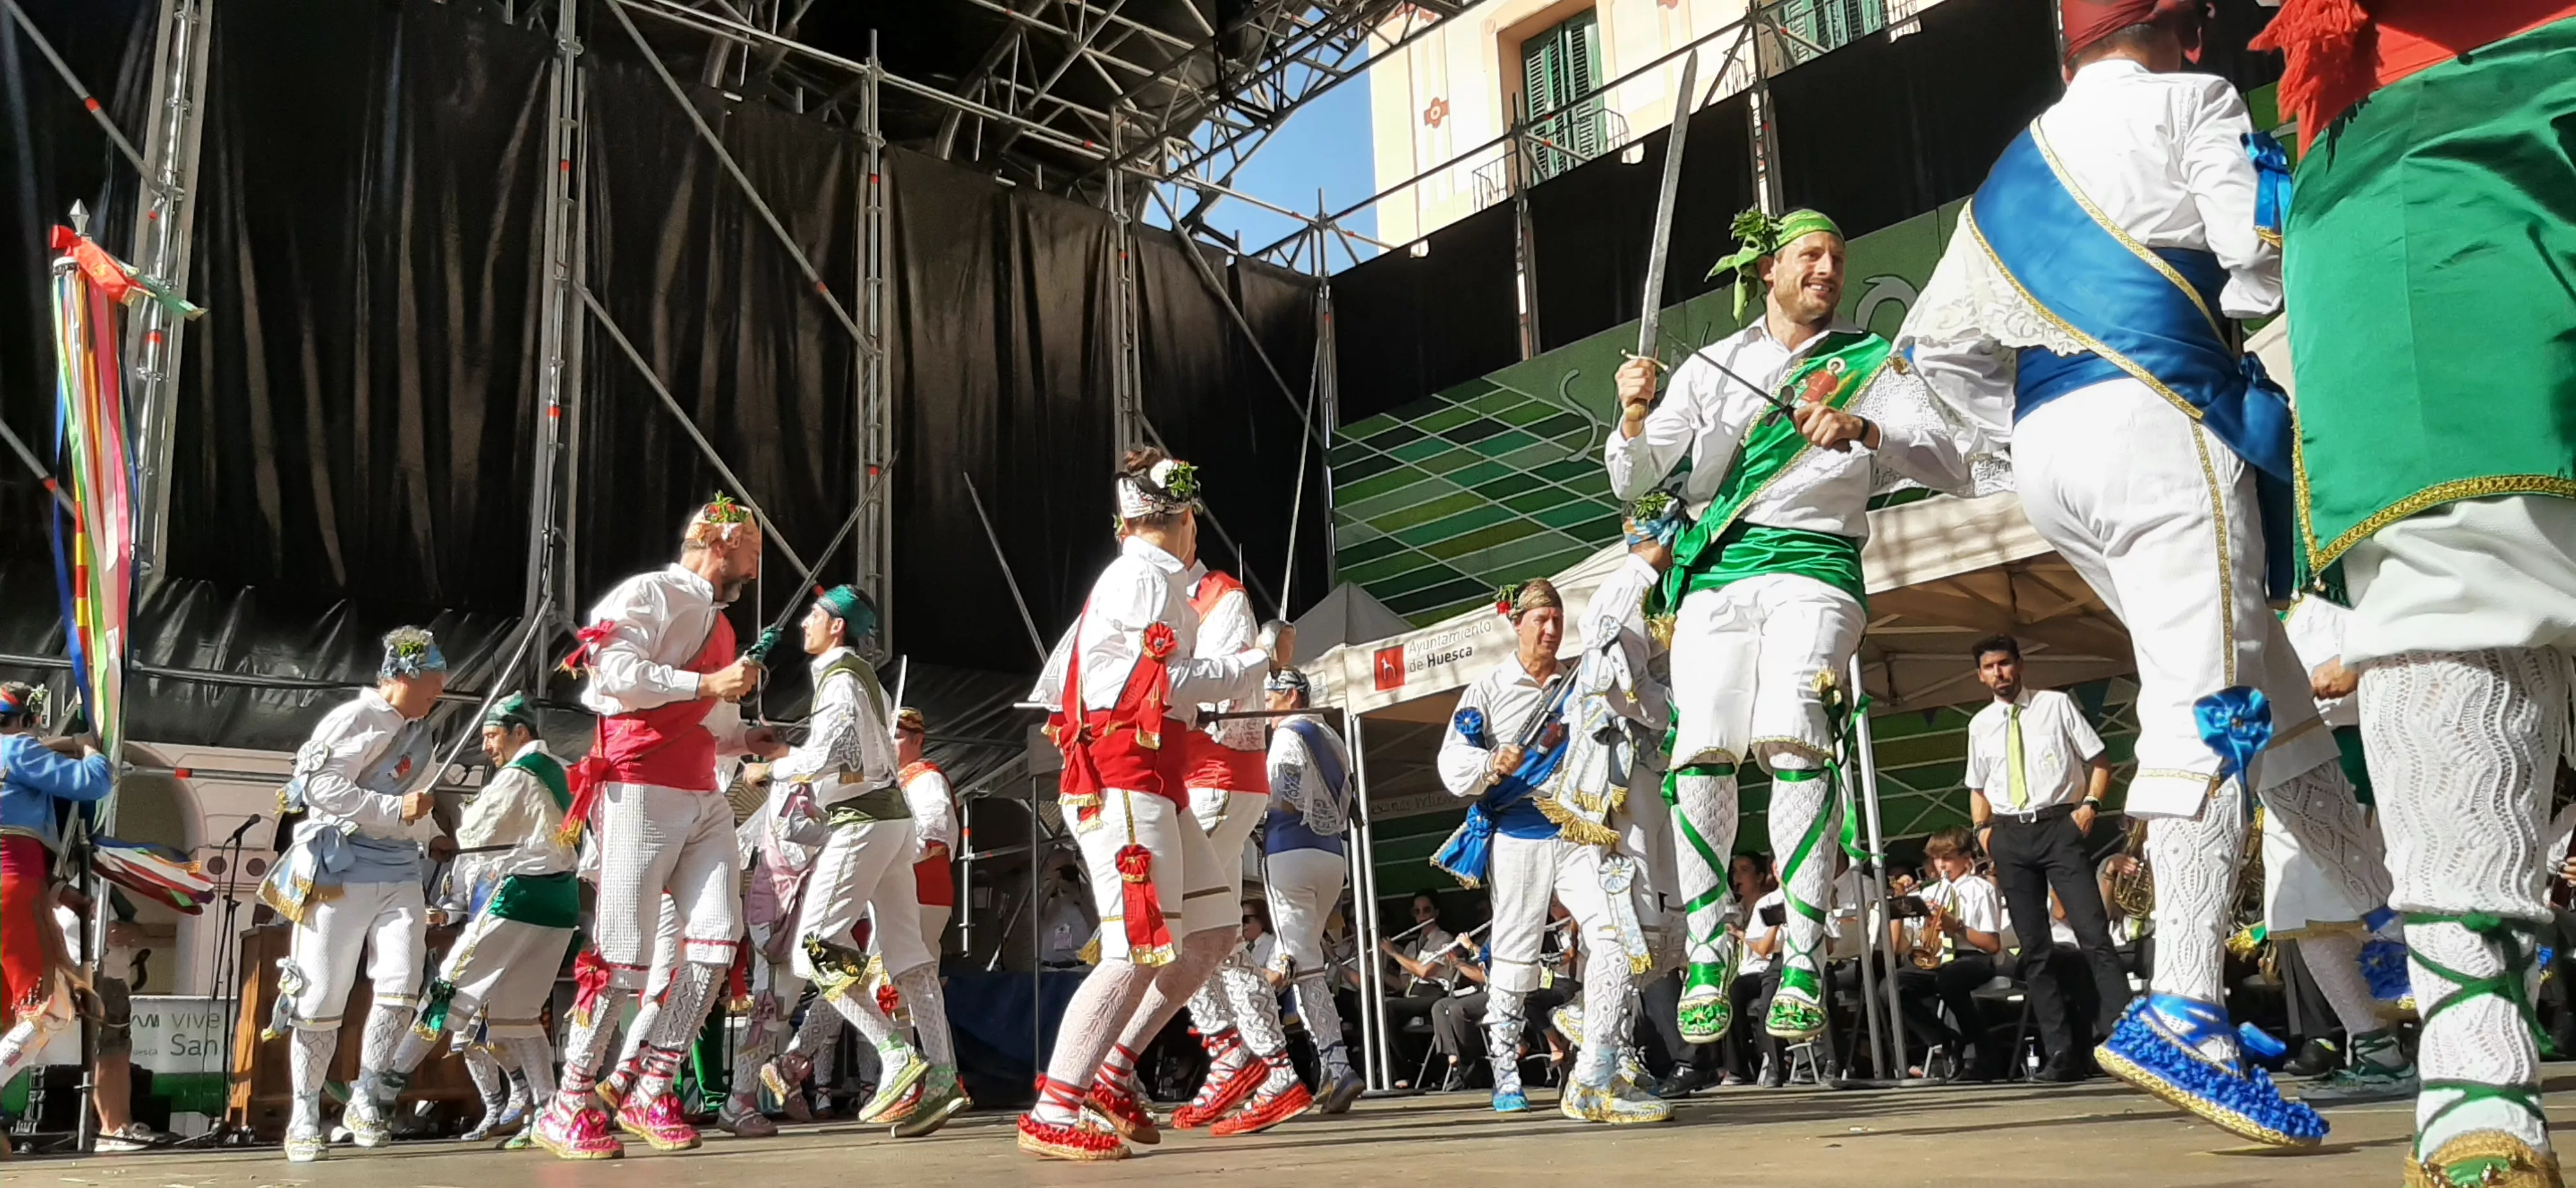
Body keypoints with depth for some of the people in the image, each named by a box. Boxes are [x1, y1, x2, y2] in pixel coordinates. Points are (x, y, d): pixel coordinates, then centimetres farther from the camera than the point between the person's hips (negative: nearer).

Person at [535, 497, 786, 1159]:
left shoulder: (719, 624, 23)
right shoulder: (650, 594, -4)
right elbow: (613, 669, -20)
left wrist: (751, 741, 11)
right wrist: (708, 684, -19)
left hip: (705, 801, 8)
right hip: (641, 793, -8)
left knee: (717, 941, -3)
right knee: (623, 955, -6)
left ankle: (651, 1093, 7)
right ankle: (568, 1108, 6)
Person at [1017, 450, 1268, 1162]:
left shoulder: (1119, 577, 21)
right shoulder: (1152, 577, -8)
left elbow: (1052, 686, 21)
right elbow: (1176, 685, -15)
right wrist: (1261, 661, -4)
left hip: (1152, 785, 10)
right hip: (1125, 782, -10)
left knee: (1213, 929, 10)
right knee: (1141, 950, -13)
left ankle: (1111, 1072, 13)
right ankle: (1053, 1116, -8)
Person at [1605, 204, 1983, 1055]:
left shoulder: (1870, 364, 13)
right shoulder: (1709, 368, 18)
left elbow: (1951, 466, 1)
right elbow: (1632, 482, 13)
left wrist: (1866, 431, -16)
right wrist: (1634, 418, -8)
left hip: (1812, 565, -2)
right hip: (1715, 573, 2)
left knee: (1793, 739, -24)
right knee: (1701, 755, -14)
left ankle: (1804, 964, -20)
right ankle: (1707, 958, -2)